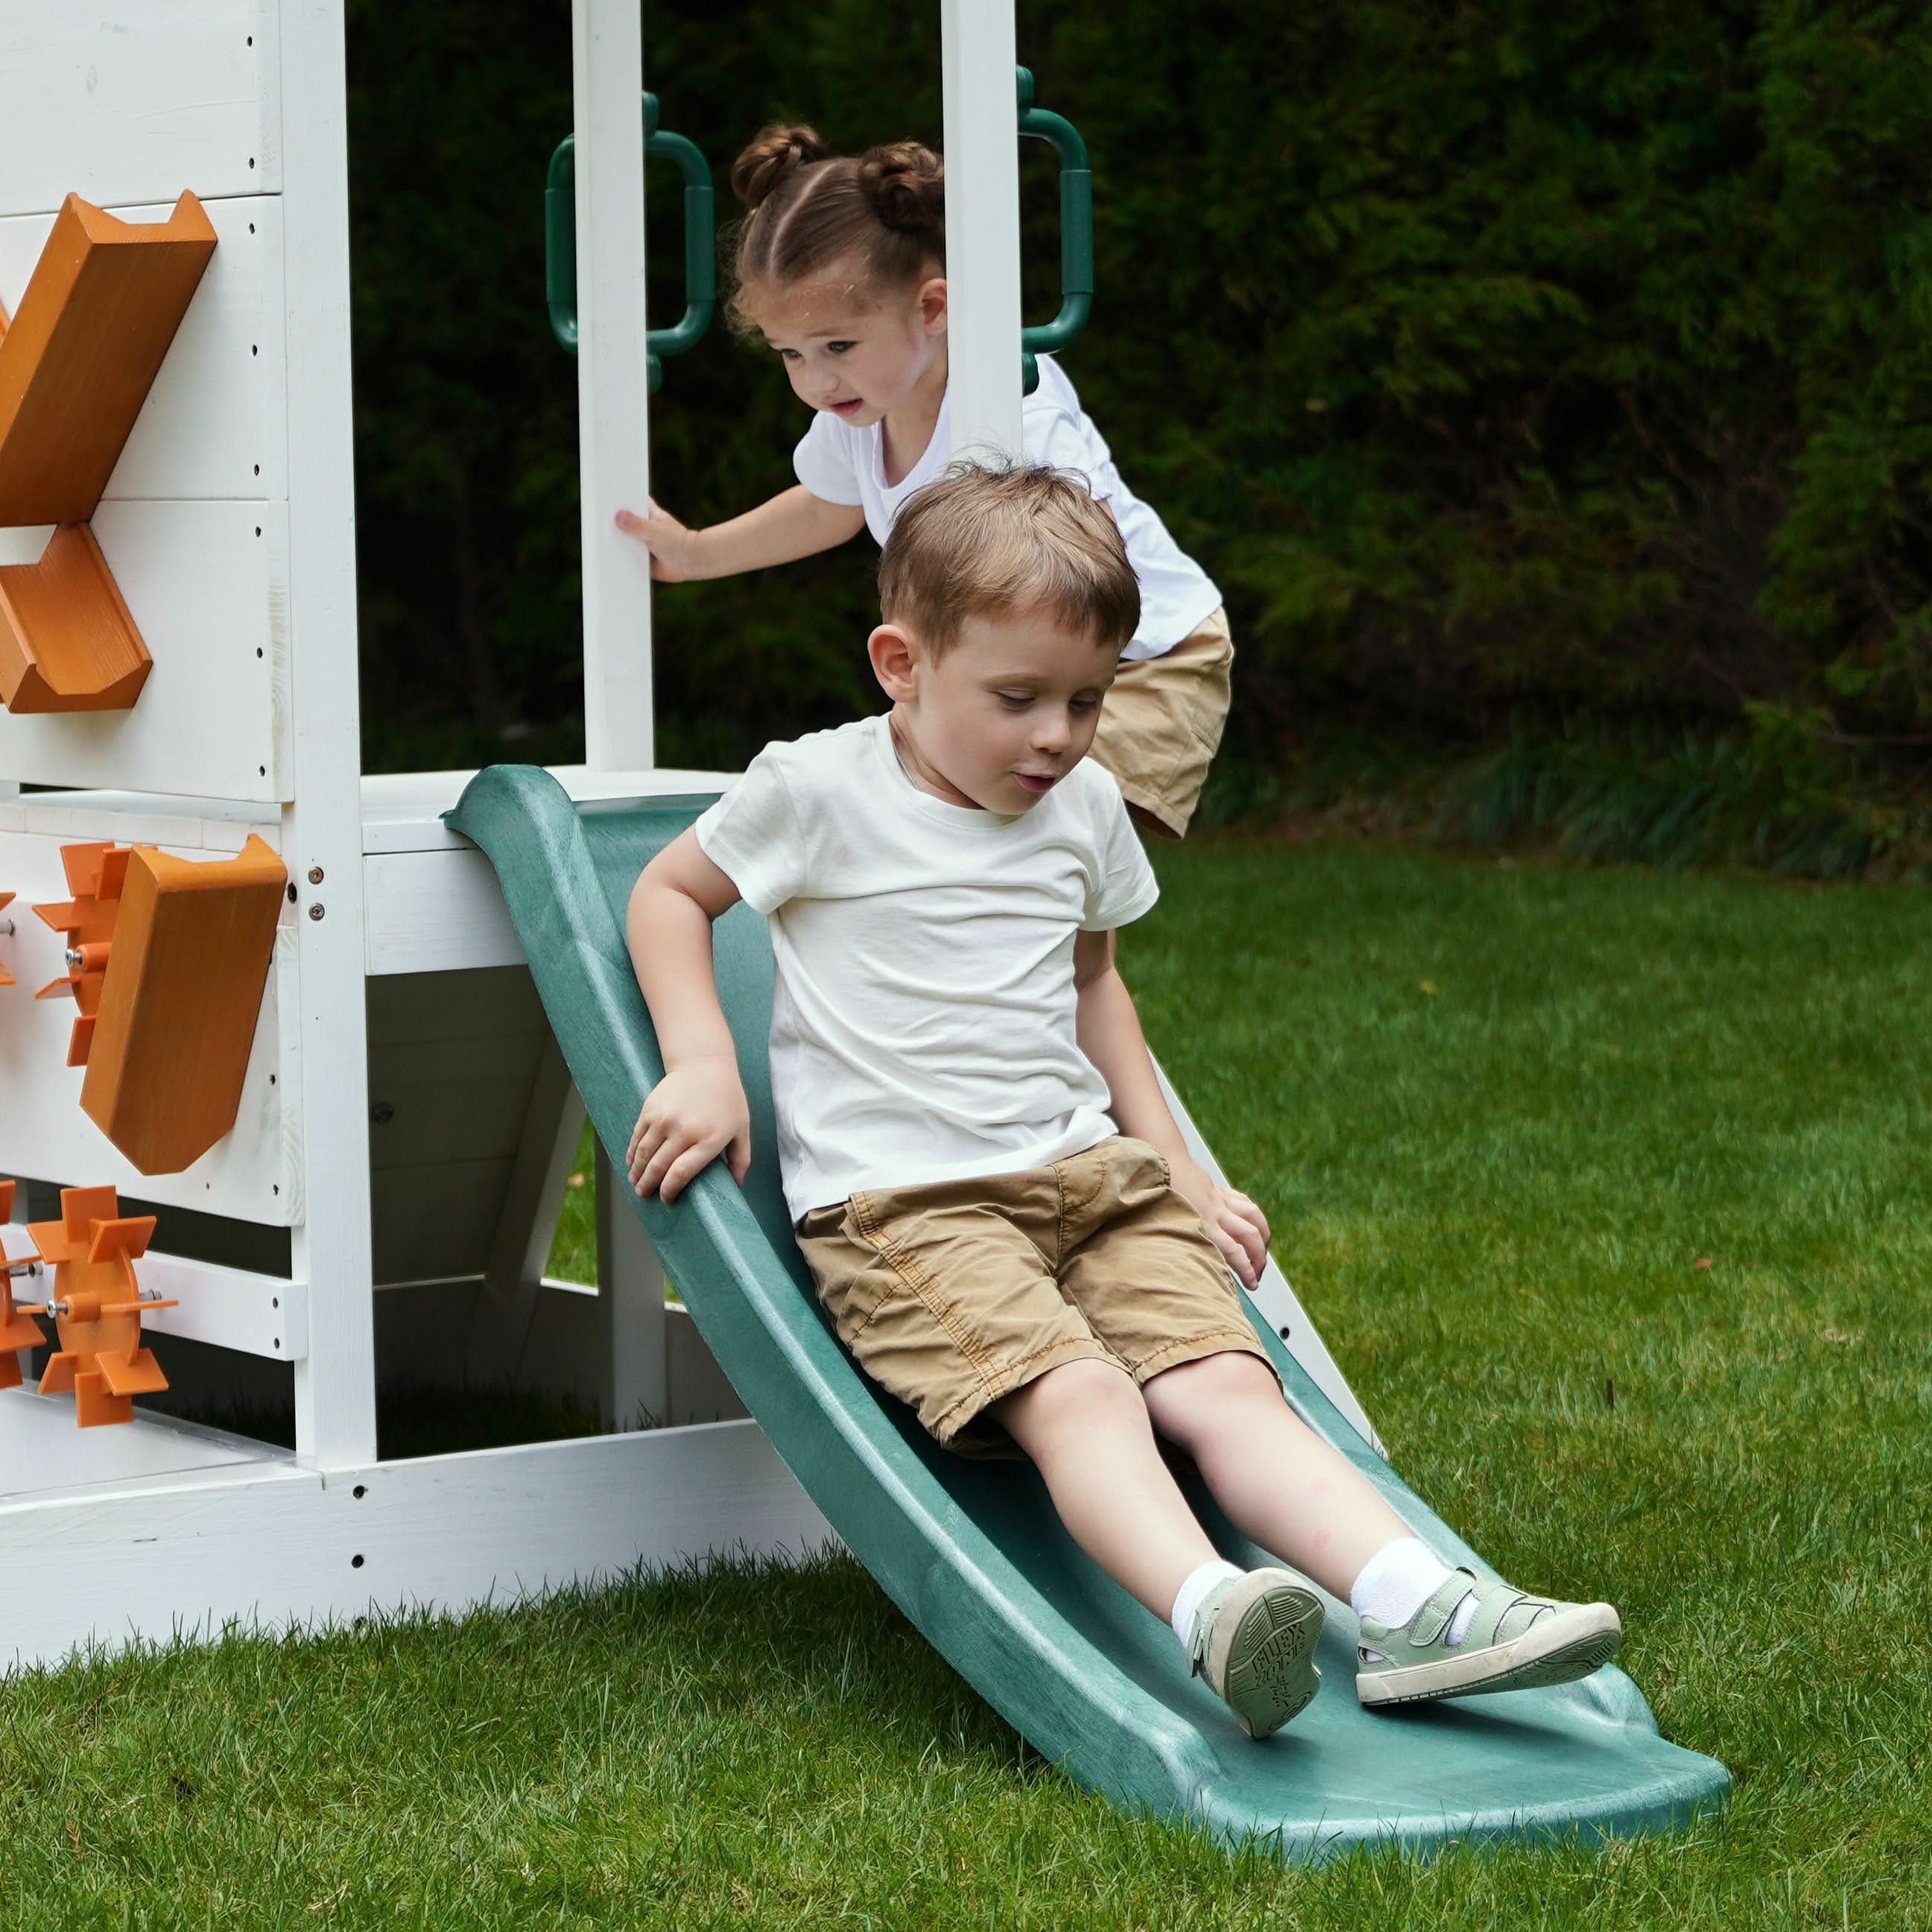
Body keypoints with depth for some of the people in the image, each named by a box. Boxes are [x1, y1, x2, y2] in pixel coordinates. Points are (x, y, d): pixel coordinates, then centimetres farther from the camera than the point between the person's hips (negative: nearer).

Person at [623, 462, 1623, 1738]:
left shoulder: (1085, 808, 14)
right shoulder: (820, 792, -3)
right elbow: (669, 892, 11)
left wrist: (1172, 1167, 21)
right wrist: (702, 1064, -4)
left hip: (1086, 1173, 5)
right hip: (901, 1203, -5)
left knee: (1226, 1383, -19)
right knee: (1079, 1395, -32)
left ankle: (1416, 1610, -35)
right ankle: (1210, 1618, -54)